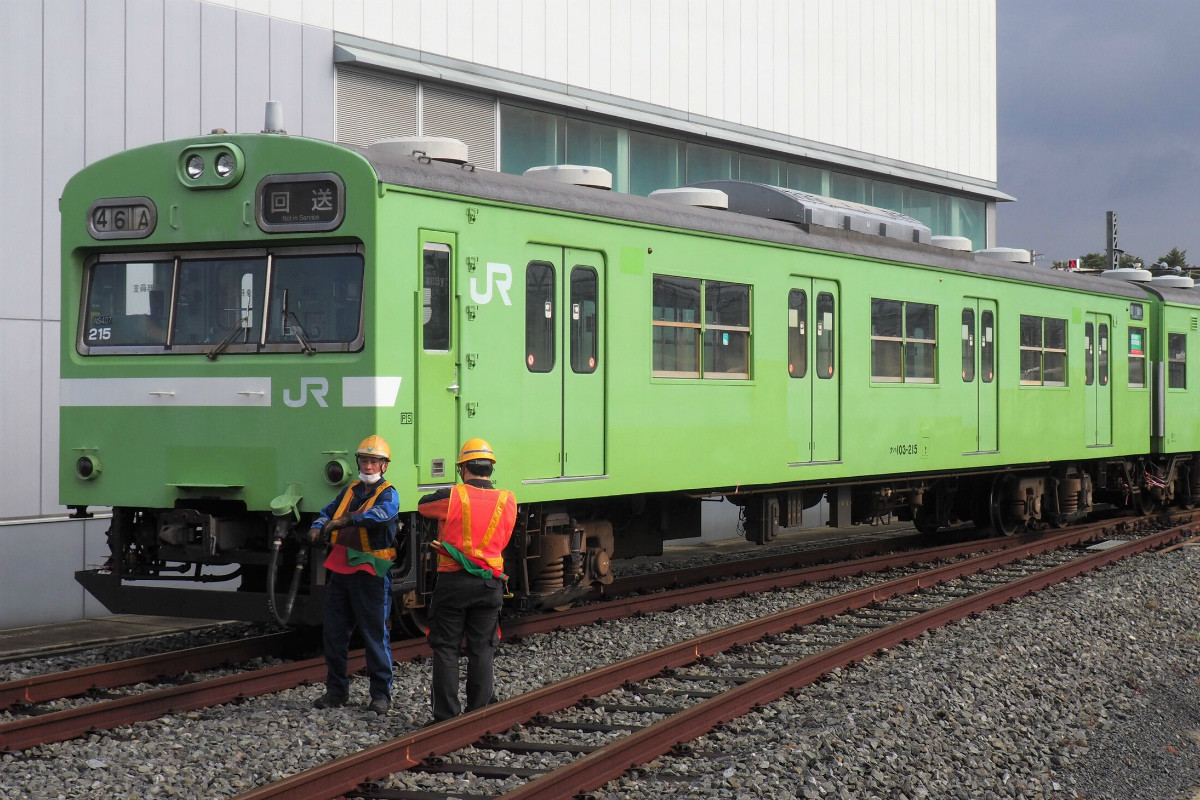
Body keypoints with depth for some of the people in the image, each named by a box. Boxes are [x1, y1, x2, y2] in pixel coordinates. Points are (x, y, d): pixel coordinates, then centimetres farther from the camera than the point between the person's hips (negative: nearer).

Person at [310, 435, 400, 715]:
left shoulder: (387, 494, -6)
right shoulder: (350, 491, 16)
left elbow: (382, 513, -27)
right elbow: (327, 512, 23)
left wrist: (347, 520, -37)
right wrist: (319, 527, -1)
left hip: (370, 573, -7)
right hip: (340, 570, 7)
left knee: (375, 634, -2)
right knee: (333, 633, 10)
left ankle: (381, 694, 6)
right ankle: (336, 690, 20)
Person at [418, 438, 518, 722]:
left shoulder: (451, 497, -12)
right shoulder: (507, 501, -2)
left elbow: (423, 506, 7)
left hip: (452, 582, -3)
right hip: (489, 585, 3)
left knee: (445, 648, 6)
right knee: (481, 650, 9)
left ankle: (446, 715, 5)